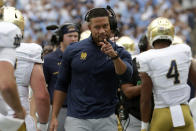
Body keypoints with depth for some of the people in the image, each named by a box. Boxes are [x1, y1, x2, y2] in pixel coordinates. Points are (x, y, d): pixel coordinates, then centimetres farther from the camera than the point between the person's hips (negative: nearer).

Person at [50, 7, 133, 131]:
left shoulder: (119, 52, 3)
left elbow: (126, 76, -18)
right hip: (77, 120, -1)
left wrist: (114, 56, -37)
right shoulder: (73, 51, 4)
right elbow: (62, 85, 10)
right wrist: (54, 117, 5)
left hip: (106, 120, 1)